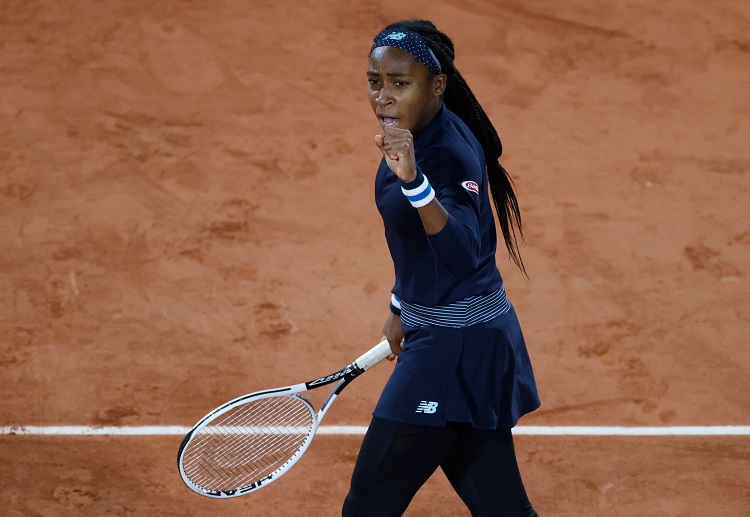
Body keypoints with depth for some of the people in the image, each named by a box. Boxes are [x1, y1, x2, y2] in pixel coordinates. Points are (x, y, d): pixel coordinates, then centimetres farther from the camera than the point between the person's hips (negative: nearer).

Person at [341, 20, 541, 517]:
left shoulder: (452, 153, -22)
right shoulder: (416, 136, 6)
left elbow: (462, 253, -37)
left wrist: (413, 181, -49)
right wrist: (403, 307, 31)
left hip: (455, 347, -10)